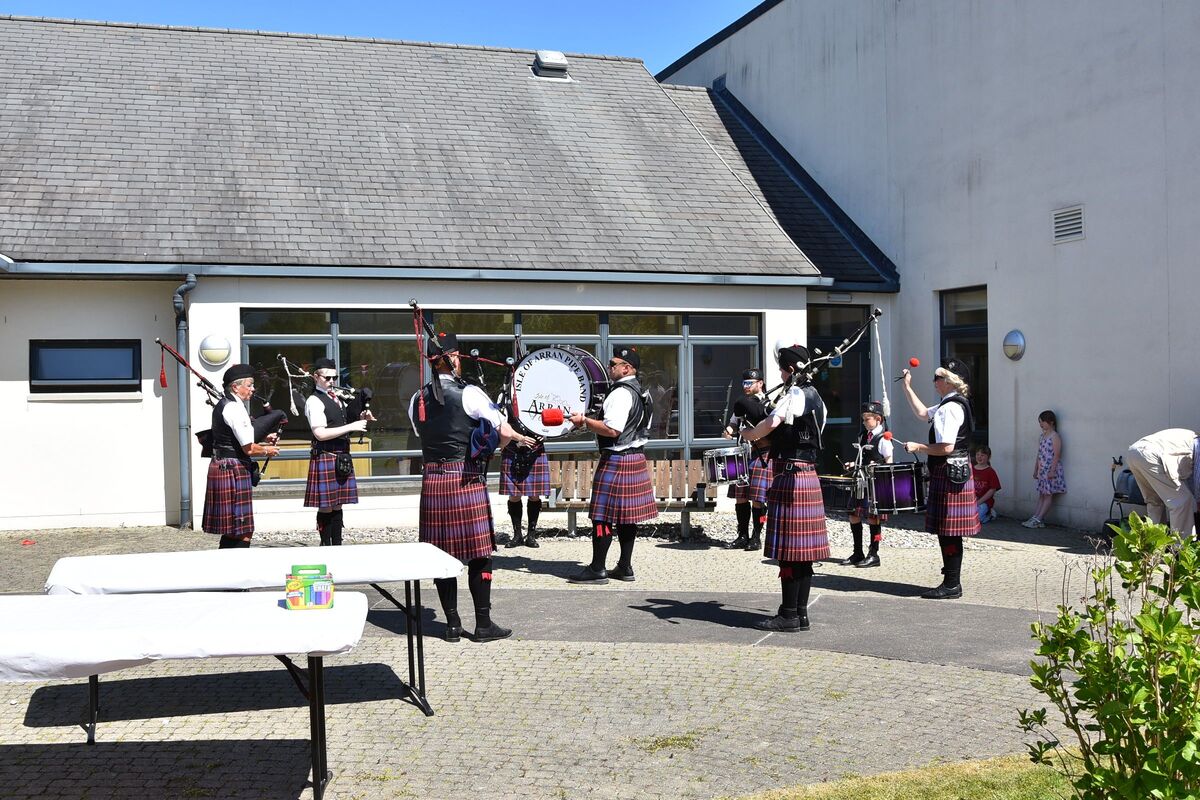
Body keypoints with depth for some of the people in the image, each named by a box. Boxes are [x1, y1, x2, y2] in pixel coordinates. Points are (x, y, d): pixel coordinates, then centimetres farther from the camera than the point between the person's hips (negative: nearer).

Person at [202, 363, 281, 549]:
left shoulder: (222, 405, 15)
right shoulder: (235, 408, -16)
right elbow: (249, 449, -18)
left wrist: (263, 440, 15)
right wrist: (267, 450, 0)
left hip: (220, 467, 10)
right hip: (233, 470, -10)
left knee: (230, 530, 15)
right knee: (243, 532, -7)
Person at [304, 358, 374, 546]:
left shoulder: (337, 397, 15)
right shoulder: (314, 401, -10)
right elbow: (320, 433, -19)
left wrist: (360, 418, 6)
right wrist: (350, 426, -18)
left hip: (342, 456, 8)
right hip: (325, 458, -8)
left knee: (337, 504, 12)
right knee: (326, 506, -2)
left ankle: (337, 544, 18)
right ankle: (326, 545, 6)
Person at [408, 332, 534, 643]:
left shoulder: (418, 399, 8)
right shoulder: (469, 393, -9)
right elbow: (504, 432, -12)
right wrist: (518, 437, 12)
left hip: (431, 482, 5)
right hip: (466, 480, -5)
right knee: (479, 553, 3)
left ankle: (452, 624, 15)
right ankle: (483, 624, 7)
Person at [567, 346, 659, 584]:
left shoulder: (621, 394, -17)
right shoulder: (641, 393, 14)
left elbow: (612, 429, -26)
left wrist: (584, 421, -17)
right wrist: (592, 423, 21)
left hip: (616, 461, -10)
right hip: (636, 457, 10)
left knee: (603, 515, -5)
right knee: (627, 515, 12)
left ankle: (597, 569, -1)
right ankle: (625, 567, 17)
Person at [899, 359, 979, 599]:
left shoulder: (950, 407, -18)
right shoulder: (951, 404, 15)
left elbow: (946, 447, -24)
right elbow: (923, 413, 31)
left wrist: (917, 447, -12)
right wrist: (907, 387, 29)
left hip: (949, 474, -10)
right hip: (953, 473, 10)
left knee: (949, 531, -5)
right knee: (948, 532, 14)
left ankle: (952, 586, -1)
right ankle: (951, 582, 21)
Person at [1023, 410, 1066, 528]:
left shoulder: (1055, 437, -11)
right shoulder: (1042, 437, 15)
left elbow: (1056, 455, -16)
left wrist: (1052, 471, -21)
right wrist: (1036, 470, 18)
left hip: (1051, 471, -8)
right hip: (1042, 470, 8)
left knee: (1048, 495, -3)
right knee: (1041, 495, 8)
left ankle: (1038, 520, -7)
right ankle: (1035, 518, 5)